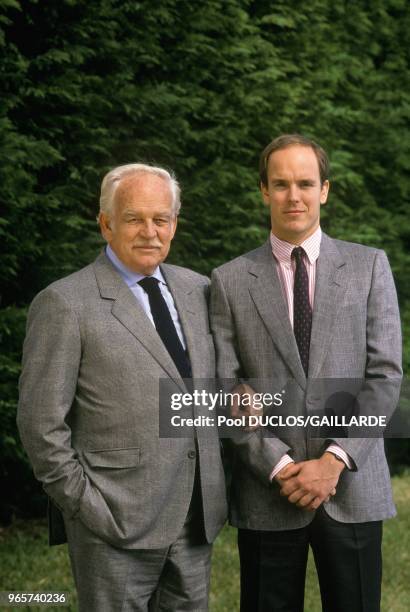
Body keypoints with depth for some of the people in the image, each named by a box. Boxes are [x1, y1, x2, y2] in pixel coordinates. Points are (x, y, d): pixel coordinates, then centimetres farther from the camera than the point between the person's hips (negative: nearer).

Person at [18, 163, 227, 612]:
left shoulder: (198, 289, 10)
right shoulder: (65, 304, -8)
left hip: (197, 520, 5)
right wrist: (85, 505, -10)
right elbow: (41, 424, -9)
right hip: (118, 524, -5)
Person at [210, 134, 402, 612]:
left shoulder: (369, 266, 5)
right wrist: (278, 466, -10)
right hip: (267, 496, 0)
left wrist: (335, 459, -11)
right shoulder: (230, 281, 4)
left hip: (353, 488, 0)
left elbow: (385, 375, -1)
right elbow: (226, 390, -1)